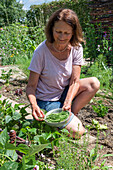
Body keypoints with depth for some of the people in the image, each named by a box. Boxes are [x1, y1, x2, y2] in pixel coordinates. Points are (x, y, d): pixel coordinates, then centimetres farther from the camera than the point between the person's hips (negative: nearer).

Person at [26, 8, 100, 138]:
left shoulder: (76, 48, -11)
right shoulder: (41, 51, -22)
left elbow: (75, 81, -13)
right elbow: (31, 86, -17)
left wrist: (68, 103, -28)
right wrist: (34, 105, -36)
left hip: (65, 93, 5)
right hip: (46, 100, -5)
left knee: (94, 83, -20)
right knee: (77, 132, -20)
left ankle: (71, 114, -4)